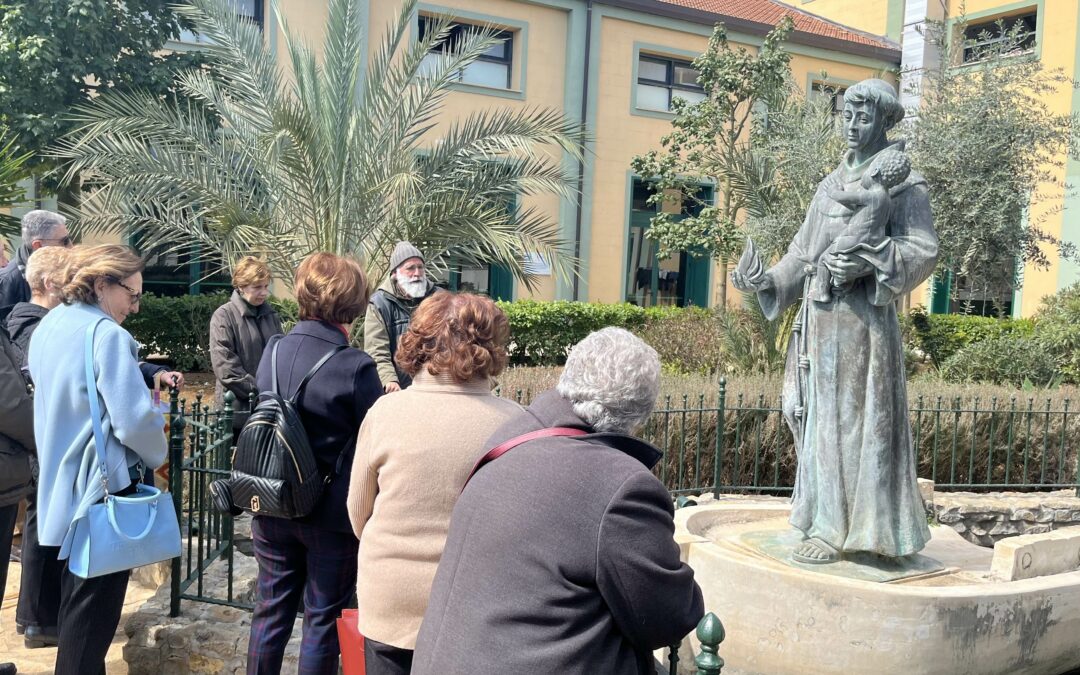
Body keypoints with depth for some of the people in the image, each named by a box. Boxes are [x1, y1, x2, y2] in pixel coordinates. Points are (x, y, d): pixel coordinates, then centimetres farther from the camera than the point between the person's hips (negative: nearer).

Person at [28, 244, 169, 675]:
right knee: (95, 610, 2)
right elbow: (135, 421, -25)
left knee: (75, 598, 22)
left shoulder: (48, 326, 8)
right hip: (104, 485, -9)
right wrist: (157, 457, -5)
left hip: (63, 481, 9)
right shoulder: (107, 335, -20)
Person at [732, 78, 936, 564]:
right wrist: (766, 280, 3)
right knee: (818, 417, 9)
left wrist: (869, 263, -22)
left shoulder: (903, 184, 0)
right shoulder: (831, 185, 18)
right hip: (818, 318, 7)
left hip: (861, 318, -7)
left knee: (852, 418, -4)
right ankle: (825, 519, 19)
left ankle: (837, 529, 3)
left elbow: (924, 251, -8)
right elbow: (804, 252, 17)